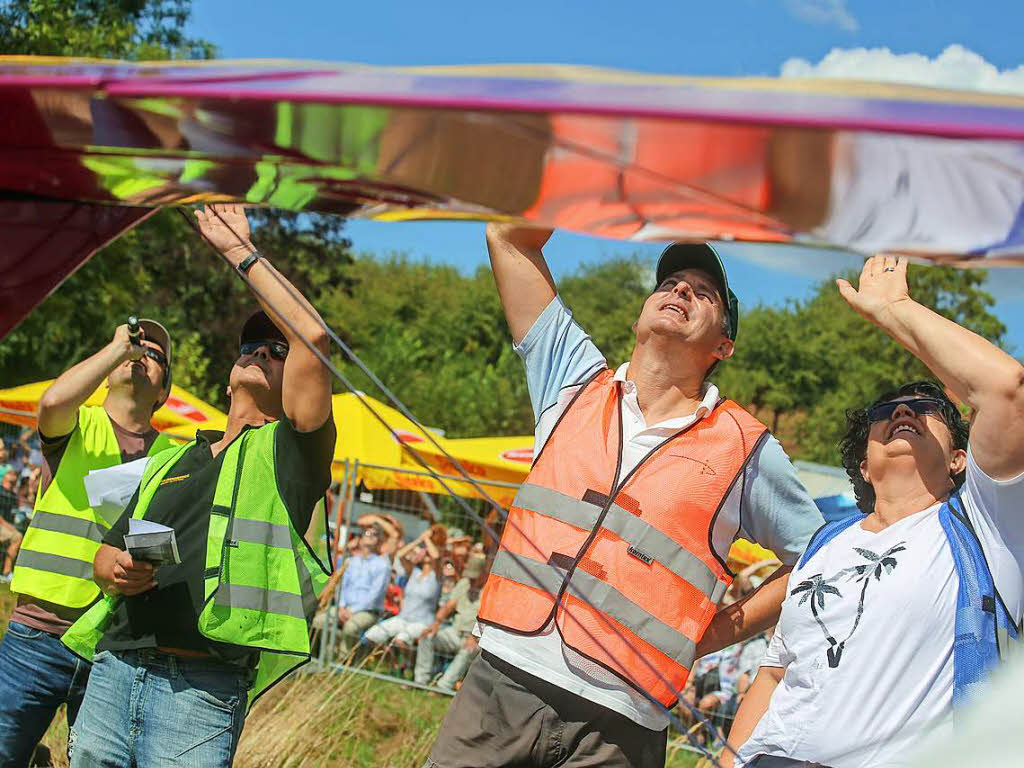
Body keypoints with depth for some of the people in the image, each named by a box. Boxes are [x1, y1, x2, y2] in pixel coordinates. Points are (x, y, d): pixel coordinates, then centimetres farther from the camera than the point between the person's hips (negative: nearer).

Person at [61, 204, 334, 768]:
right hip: (115, 666, 5)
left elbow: (313, 335, -7)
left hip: (200, 685, -5)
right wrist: (117, 570, 0)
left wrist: (240, 251, 2)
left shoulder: (287, 449, 7)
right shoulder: (169, 462, 25)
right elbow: (107, 553, 26)